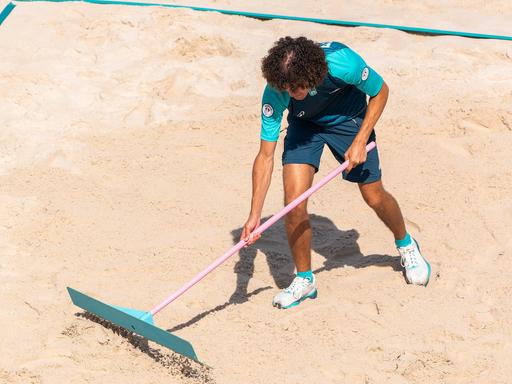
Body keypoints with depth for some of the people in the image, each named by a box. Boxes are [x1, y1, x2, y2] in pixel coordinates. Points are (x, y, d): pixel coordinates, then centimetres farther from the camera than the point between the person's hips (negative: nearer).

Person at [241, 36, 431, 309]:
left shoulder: (342, 63, -39)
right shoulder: (274, 94, -34)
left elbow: (380, 92, -17)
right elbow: (266, 156, -29)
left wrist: (360, 141, -23)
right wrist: (255, 215, -35)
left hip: (350, 120, 0)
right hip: (305, 124, 1)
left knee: (374, 197, 7)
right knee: (294, 199, -16)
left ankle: (406, 245, 40)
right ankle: (304, 280, 3)